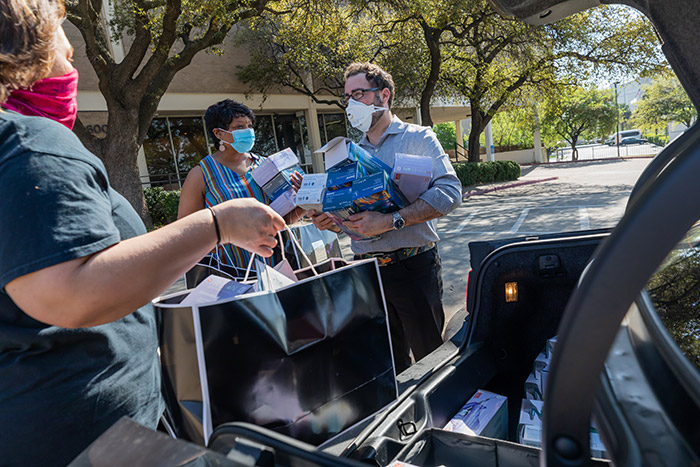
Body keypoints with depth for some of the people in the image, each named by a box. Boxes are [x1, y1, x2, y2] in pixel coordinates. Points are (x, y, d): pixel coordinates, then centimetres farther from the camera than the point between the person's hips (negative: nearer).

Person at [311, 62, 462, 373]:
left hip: (413, 267, -5)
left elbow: (449, 191, -17)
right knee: (388, 366, 17)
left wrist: (391, 221, -25)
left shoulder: (418, 139, -2)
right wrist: (327, 219, -5)